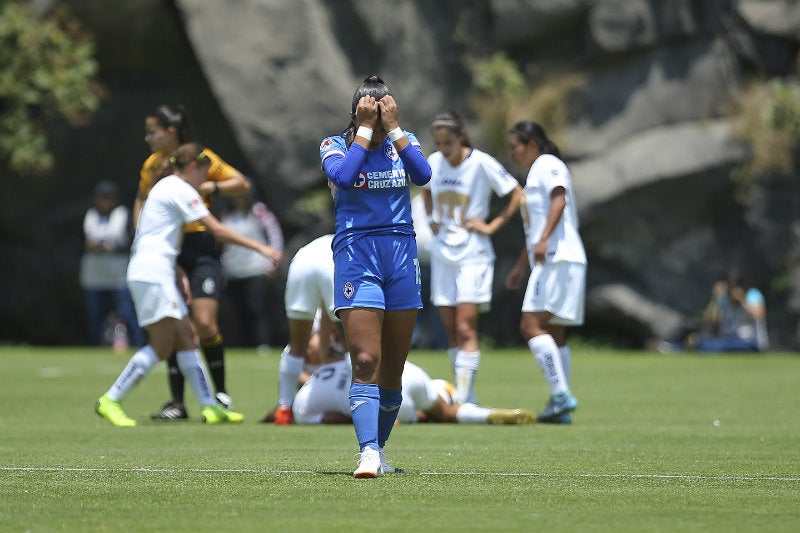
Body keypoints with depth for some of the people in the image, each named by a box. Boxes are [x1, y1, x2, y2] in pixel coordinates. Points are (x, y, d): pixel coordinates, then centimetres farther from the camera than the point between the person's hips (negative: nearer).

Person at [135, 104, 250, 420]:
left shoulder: (201, 158, -4)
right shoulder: (152, 165, 10)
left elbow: (241, 184, -2)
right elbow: (141, 200, 25)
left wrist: (209, 187, -16)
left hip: (199, 248, -5)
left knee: (205, 323, -13)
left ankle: (220, 392, 5)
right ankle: (177, 403, 7)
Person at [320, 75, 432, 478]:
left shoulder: (404, 141, 9)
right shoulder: (335, 145, 2)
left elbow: (423, 175, -11)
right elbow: (343, 176, -20)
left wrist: (392, 127, -12)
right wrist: (366, 129, -13)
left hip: (401, 253, 3)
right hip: (355, 254, -3)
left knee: (393, 368, 7)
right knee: (365, 361, -17)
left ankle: (379, 447, 20)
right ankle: (368, 453, -25)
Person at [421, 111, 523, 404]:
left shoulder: (481, 163, -11)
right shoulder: (433, 162, 4)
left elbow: (517, 194, -5)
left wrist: (492, 226, -9)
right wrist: (432, 217, 12)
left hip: (473, 254, -5)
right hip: (442, 254, 6)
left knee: (466, 328, -13)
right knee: (451, 332, 5)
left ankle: (463, 398, -17)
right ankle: (466, 399, 11)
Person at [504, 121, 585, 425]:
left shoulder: (547, 165, -3)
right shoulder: (534, 173, 26)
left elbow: (559, 199, -22)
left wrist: (543, 240, -34)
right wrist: (520, 266, 36)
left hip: (558, 259, -11)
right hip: (550, 262, 11)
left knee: (531, 325, -17)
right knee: (554, 335, 8)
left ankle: (561, 394, -24)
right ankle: (561, 409, 7)